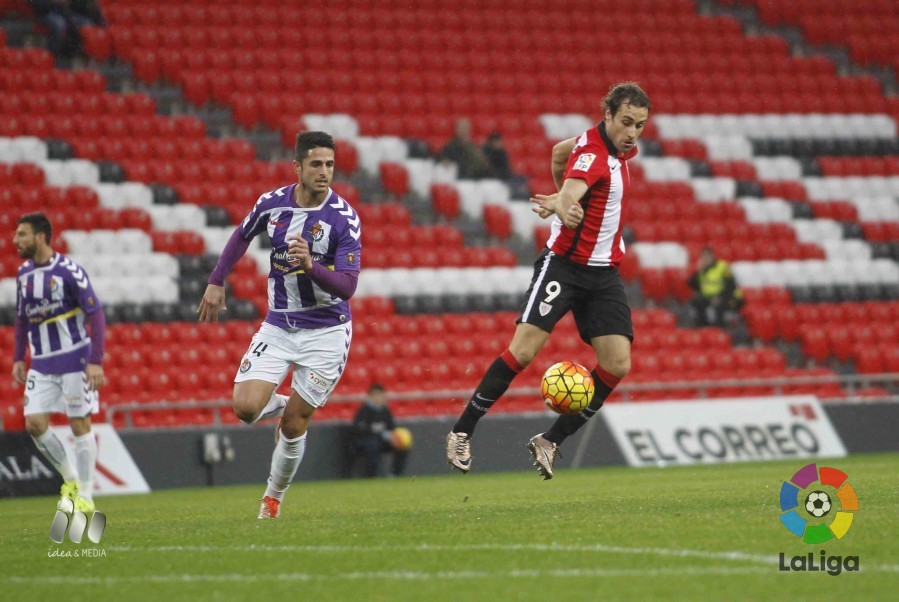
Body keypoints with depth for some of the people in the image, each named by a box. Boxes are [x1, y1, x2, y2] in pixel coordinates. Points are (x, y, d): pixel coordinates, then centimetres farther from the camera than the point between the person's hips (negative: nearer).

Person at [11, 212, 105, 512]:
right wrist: (18, 359, 10)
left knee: (80, 425, -1)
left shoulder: (68, 271, -13)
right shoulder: (24, 274, 6)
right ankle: (71, 479, 15)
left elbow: (96, 314, -12)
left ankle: (85, 496, 7)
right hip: (41, 365, 6)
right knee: (34, 423, -4)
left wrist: (96, 361, -17)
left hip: (74, 361, -6)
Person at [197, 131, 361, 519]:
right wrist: (216, 283, 18)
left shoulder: (344, 218, -17)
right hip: (278, 326, 3)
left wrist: (310, 266, -39)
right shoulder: (272, 203, -6)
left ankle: (274, 495, 23)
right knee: (245, 408, -13)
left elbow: (347, 285, -23)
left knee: (294, 423, -2)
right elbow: (242, 236, 16)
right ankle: (282, 406, 23)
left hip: (326, 332, -3)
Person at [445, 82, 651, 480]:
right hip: (564, 264, -7)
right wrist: (564, 208, -61)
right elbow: (569, 194, -40)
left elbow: (561, 151, 21)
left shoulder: (620, 146, 5)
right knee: (524, 349, -16)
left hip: (604, 273, 7)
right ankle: (461, 433, -2)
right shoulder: (592, 153, -20)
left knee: (618, 364, -7)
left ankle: (550, 441, 3)